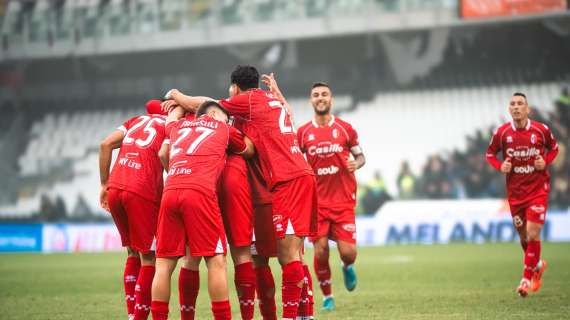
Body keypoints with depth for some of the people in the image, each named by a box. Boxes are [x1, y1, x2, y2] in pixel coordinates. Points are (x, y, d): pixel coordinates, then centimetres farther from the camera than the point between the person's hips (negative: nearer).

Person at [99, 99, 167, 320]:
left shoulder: (138, 120, 23)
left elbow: (106, 144, 14)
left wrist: (104, 184, 16)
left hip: (115, 188, 6)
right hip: (142, 192, -6)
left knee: (134, 254, 20)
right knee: (149, 259, 3)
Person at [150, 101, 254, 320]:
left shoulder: (178, 126, 29)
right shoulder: (223, 128, 22)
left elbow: (173, 115, 53)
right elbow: (250, 151, 36)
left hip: (170, 192, 4)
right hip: (200, 193, -4)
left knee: (164, 263, 6)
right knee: (216, 260, -1)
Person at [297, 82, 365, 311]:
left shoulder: (345, 128, 2)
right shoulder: (303, 132, 4)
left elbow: (360, 156, 10)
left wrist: (356, 164, -11)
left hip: (343, 200, -1)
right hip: (317, 201, 1)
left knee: (348, 253, -8)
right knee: (321, 252, -6)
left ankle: (347, 268, 30)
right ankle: (327, 297, 14)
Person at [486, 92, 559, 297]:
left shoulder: (541, 130, -6)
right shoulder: (502, 133, -5)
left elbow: (554, 148, 11)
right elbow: (490, 154, 10)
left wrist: (545, 161, -8)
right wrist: (500, 166, -10)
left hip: (538, 188, -2)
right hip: (515, 191, 2)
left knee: (532, 234, -13)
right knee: (523, 236, 9)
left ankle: (526, 279, -1)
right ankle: (538, 265, 38)